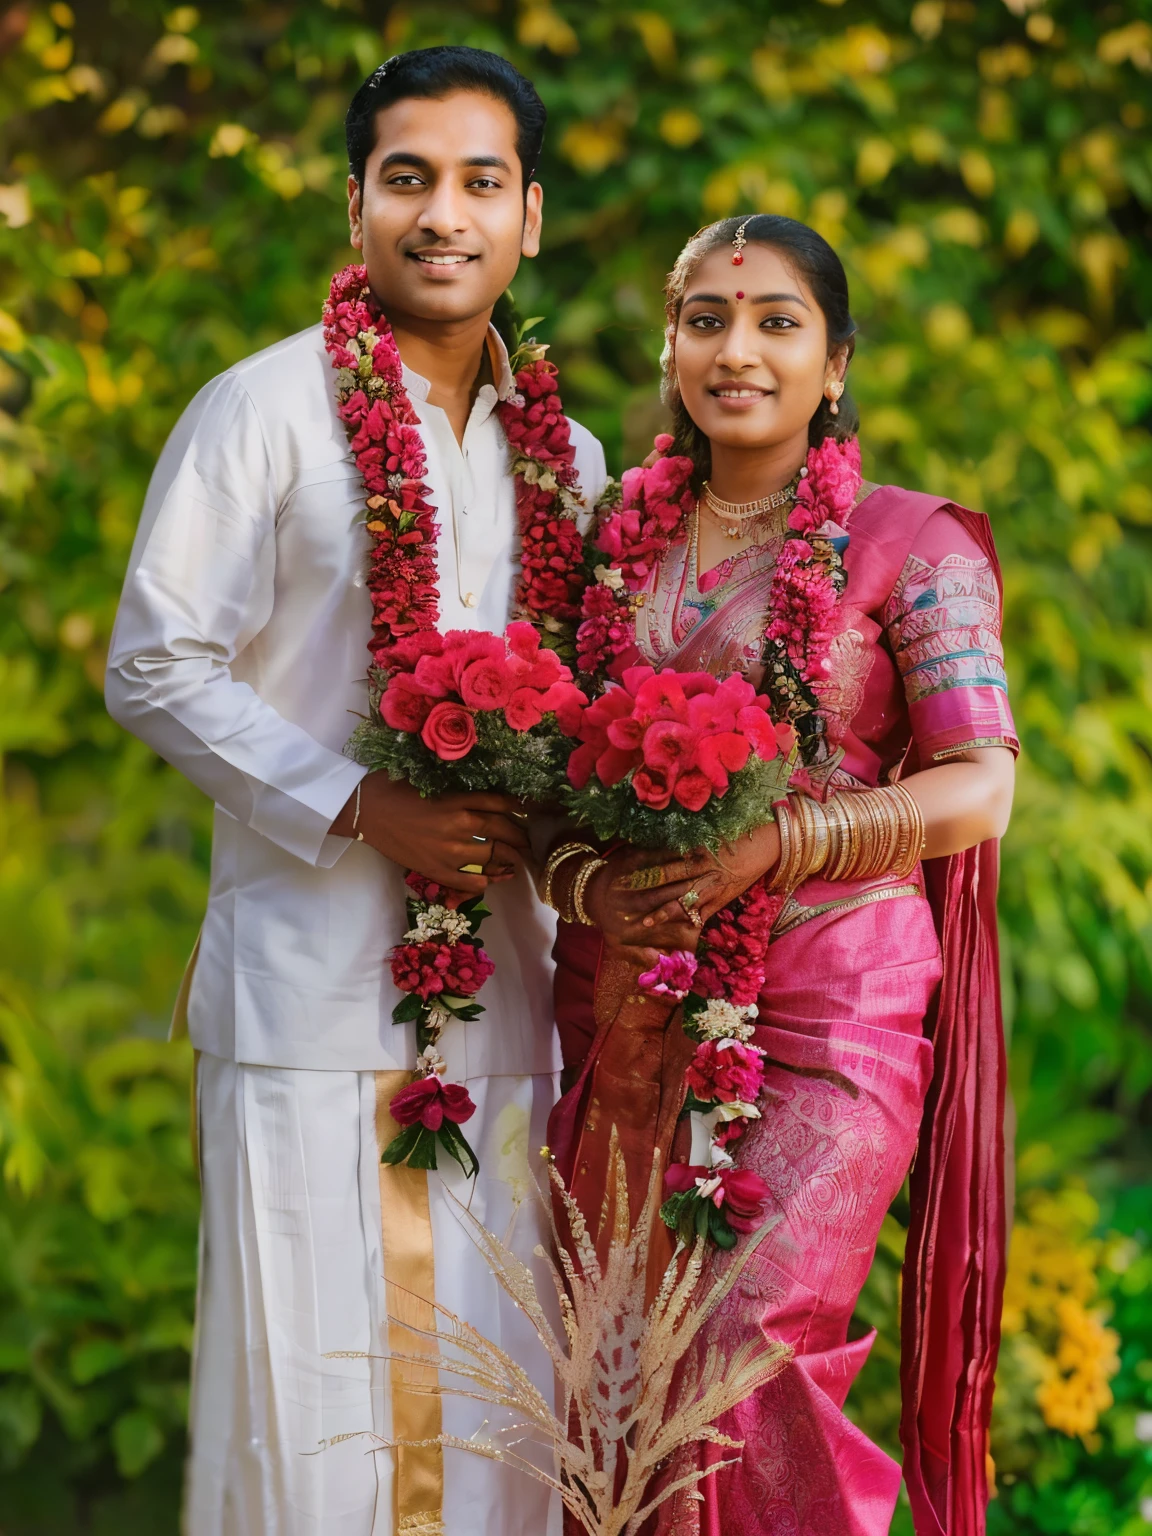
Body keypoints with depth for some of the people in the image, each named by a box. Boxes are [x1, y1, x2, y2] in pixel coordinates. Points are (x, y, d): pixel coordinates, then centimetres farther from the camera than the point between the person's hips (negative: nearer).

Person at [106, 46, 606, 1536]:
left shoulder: (563, 454, 15)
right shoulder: (262, 412, -1)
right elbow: (155, 669, -5)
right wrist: (361, 808, -14)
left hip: (500, 997, 5)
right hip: (309, 983, -5)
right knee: (308, 1375, -5)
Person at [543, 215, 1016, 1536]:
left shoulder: (908, 545, 0)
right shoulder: (620, 543, 12)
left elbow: (978, 786, -7)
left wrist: (778, 843, -20)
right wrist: (586, 883, -8)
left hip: (824, 1010, -4)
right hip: (625, 1014, 4)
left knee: (748, 1355, -13)